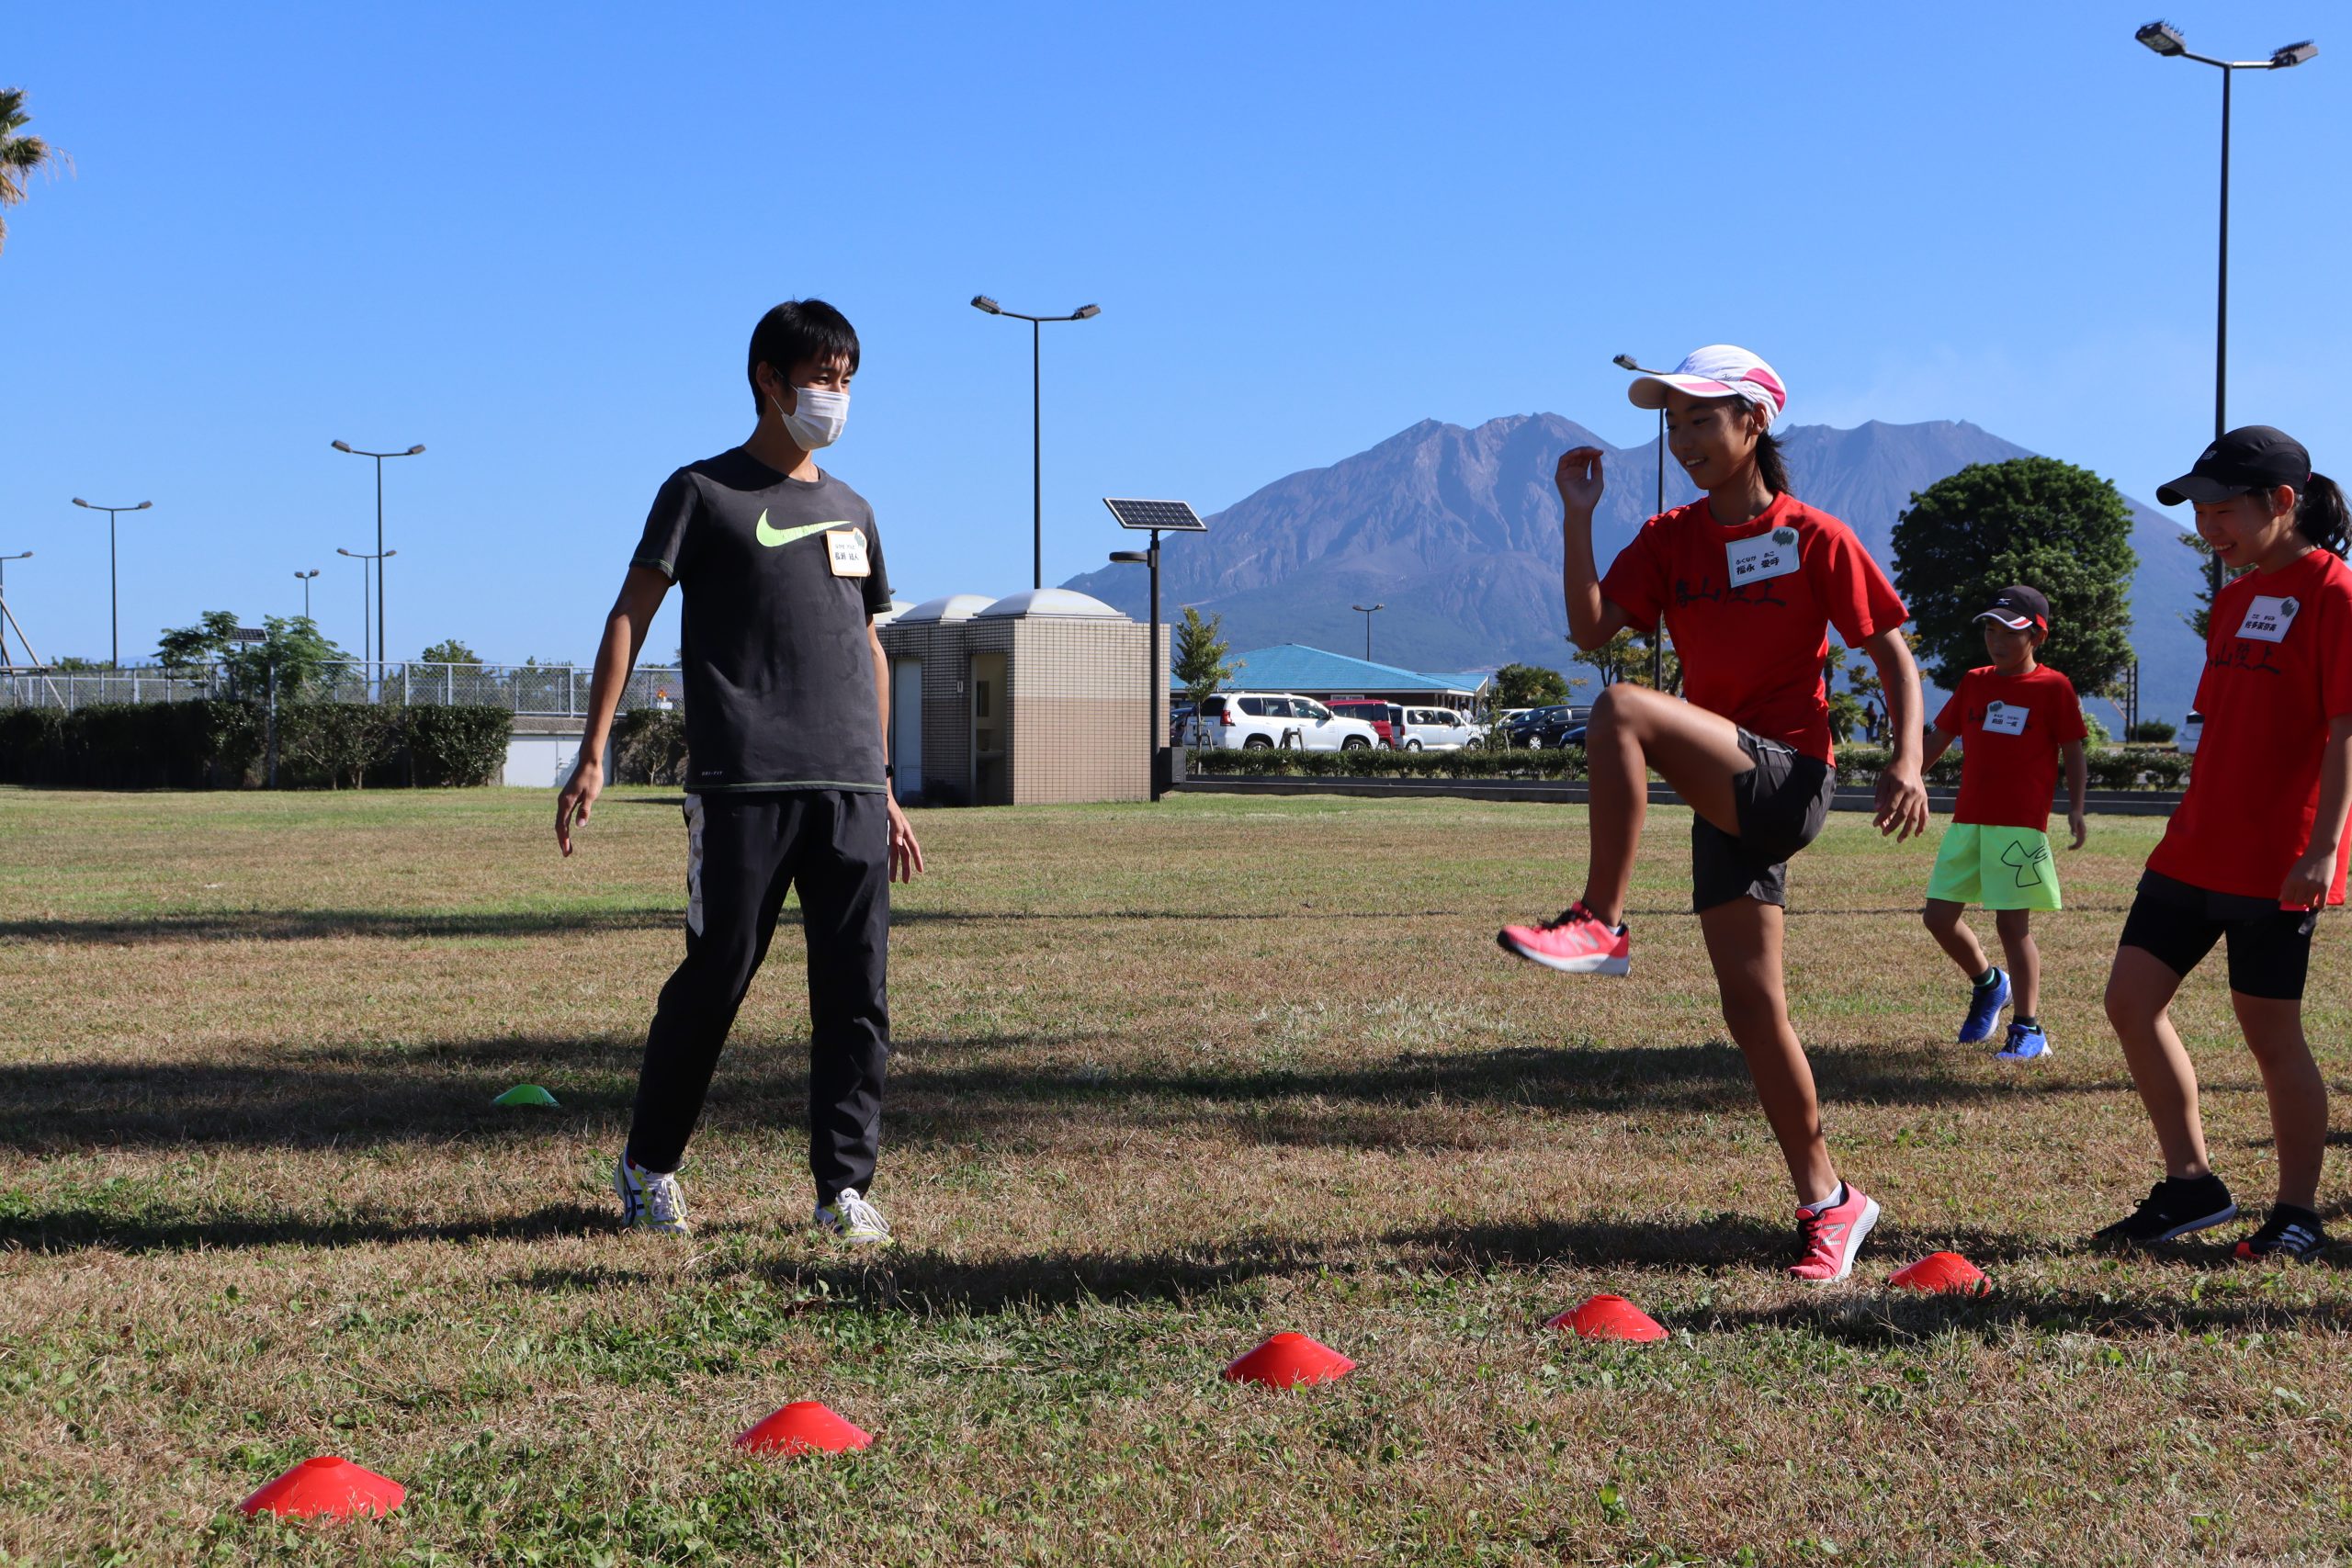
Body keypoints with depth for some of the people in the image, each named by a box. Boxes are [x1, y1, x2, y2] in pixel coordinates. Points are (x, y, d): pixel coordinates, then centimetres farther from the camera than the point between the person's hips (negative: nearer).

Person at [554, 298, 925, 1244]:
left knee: (858, 992, 0)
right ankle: (647, 1167, 15)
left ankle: (843, 1186, 7)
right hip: (744, 786, -5)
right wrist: (593, 755, -12)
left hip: (850, 789, 5)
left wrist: (885, 791, 22)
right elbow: (629, 617, -3)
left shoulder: (851, 511, 20)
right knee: (715, 977, -2)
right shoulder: (704, 492, 3)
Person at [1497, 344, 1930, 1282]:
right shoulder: (1669, 541, 10)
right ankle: (1826, 1201, 18)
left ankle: (1600, 923, -21)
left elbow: (1892, 655, -3)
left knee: (1622, 712, -29)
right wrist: (1578, 518, -11)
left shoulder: (1815, 538, -4)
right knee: (1752, 1012, 6)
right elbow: (1592, 631, -3)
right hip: (1724, 797, 7)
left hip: (1788, 779, -6)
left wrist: (1906, 763, -16)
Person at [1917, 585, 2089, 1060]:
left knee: (2013, 922, -7)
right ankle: (1987, 984, 29)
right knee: (1939, 916, 3)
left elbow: (2073, 755, 0)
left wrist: (2075, 809, -11)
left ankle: (2028, 1030, 1)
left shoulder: (2053, 687, -1)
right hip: (1967, 821, 6)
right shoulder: (1974, 682, 13)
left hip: (2020, 825, -5)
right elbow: (1937, 740, 19)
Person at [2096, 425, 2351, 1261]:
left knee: (2270, 1030, -1)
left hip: (2276, 861, -8)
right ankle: (2190, 1183, 13)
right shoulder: (2234, 597, 16)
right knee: (2132, 996, 4)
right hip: (2196, 845, 8)